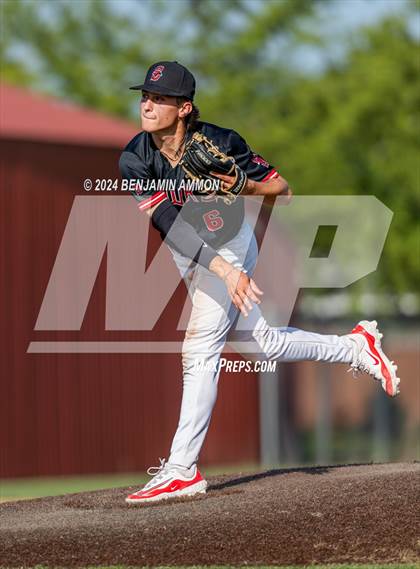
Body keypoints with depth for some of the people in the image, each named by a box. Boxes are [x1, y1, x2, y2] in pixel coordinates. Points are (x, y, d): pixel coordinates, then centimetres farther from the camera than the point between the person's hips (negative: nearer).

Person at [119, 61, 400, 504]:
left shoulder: (219, 143, -19)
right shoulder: (134, 161, -14)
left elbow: (283, 191, -9)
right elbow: (169, 222, -26)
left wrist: (247, 187, -31)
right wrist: (224, 269, -37)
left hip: (228, 243, -5)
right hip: (188, 257, 5)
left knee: (199, 350, -15)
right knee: (263, 342, 12)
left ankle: (182, 470, -15)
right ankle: (354, 347, 34)